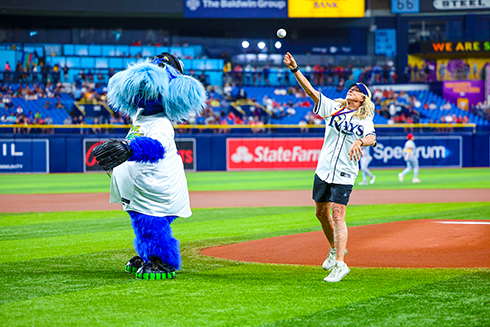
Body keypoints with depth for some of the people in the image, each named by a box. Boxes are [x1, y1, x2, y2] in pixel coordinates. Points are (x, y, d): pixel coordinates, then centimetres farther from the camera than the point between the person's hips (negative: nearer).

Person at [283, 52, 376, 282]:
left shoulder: (365, 120, 0)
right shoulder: (333, 108, 8)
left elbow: (372, 138, -19)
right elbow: (310, 90, -1)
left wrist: (360, 141, -42)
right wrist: (294, 69, -12)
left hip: (344, 174, -5)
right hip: (323, 170, 5)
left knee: (338, 215, -13)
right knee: (321, 213, 14)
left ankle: (339, 263, -14)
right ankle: (335, 248, 36)